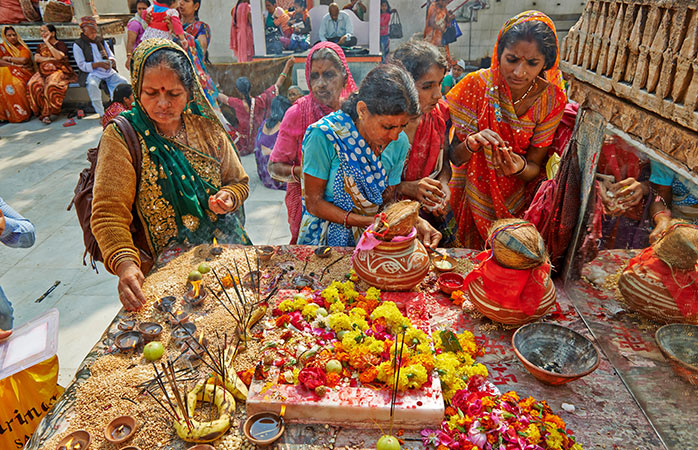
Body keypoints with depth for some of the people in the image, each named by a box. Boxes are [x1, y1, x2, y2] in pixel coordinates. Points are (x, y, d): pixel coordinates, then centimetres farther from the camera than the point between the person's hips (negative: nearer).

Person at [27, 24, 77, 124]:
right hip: (43, 71, 5)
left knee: (51, 85, -38)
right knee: (33, 85, -29)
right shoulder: (41, 46, 24)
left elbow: (59, 56, -14)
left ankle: (46, 113, -29)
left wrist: (47, 42, -7)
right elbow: (36, 58, 7)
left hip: (58, 71, -5)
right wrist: (51, 58, -6)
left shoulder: (60, 44, 8)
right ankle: (42, 111, -25)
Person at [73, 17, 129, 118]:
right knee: (92, 84, -37)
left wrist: (111, 60, -5)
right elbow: (82, 66, -5)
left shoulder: (101, 41, 19)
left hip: (108, 71, 5)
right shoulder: (78, 45, 3)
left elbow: (111, 55, 22)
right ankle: (102, 114, -32)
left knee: (123, 81, -21)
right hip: (92, 73, -5)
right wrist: (99, 64, -18)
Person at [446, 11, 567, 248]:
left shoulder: (552, 99, -9)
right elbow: (454, 157, -10)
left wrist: (520, 168, -27)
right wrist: (471, 144, -33)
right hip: (472, 199, -1)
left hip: (516, 201, 1)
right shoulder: (477, 84, -14)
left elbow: (535, 166, -3)